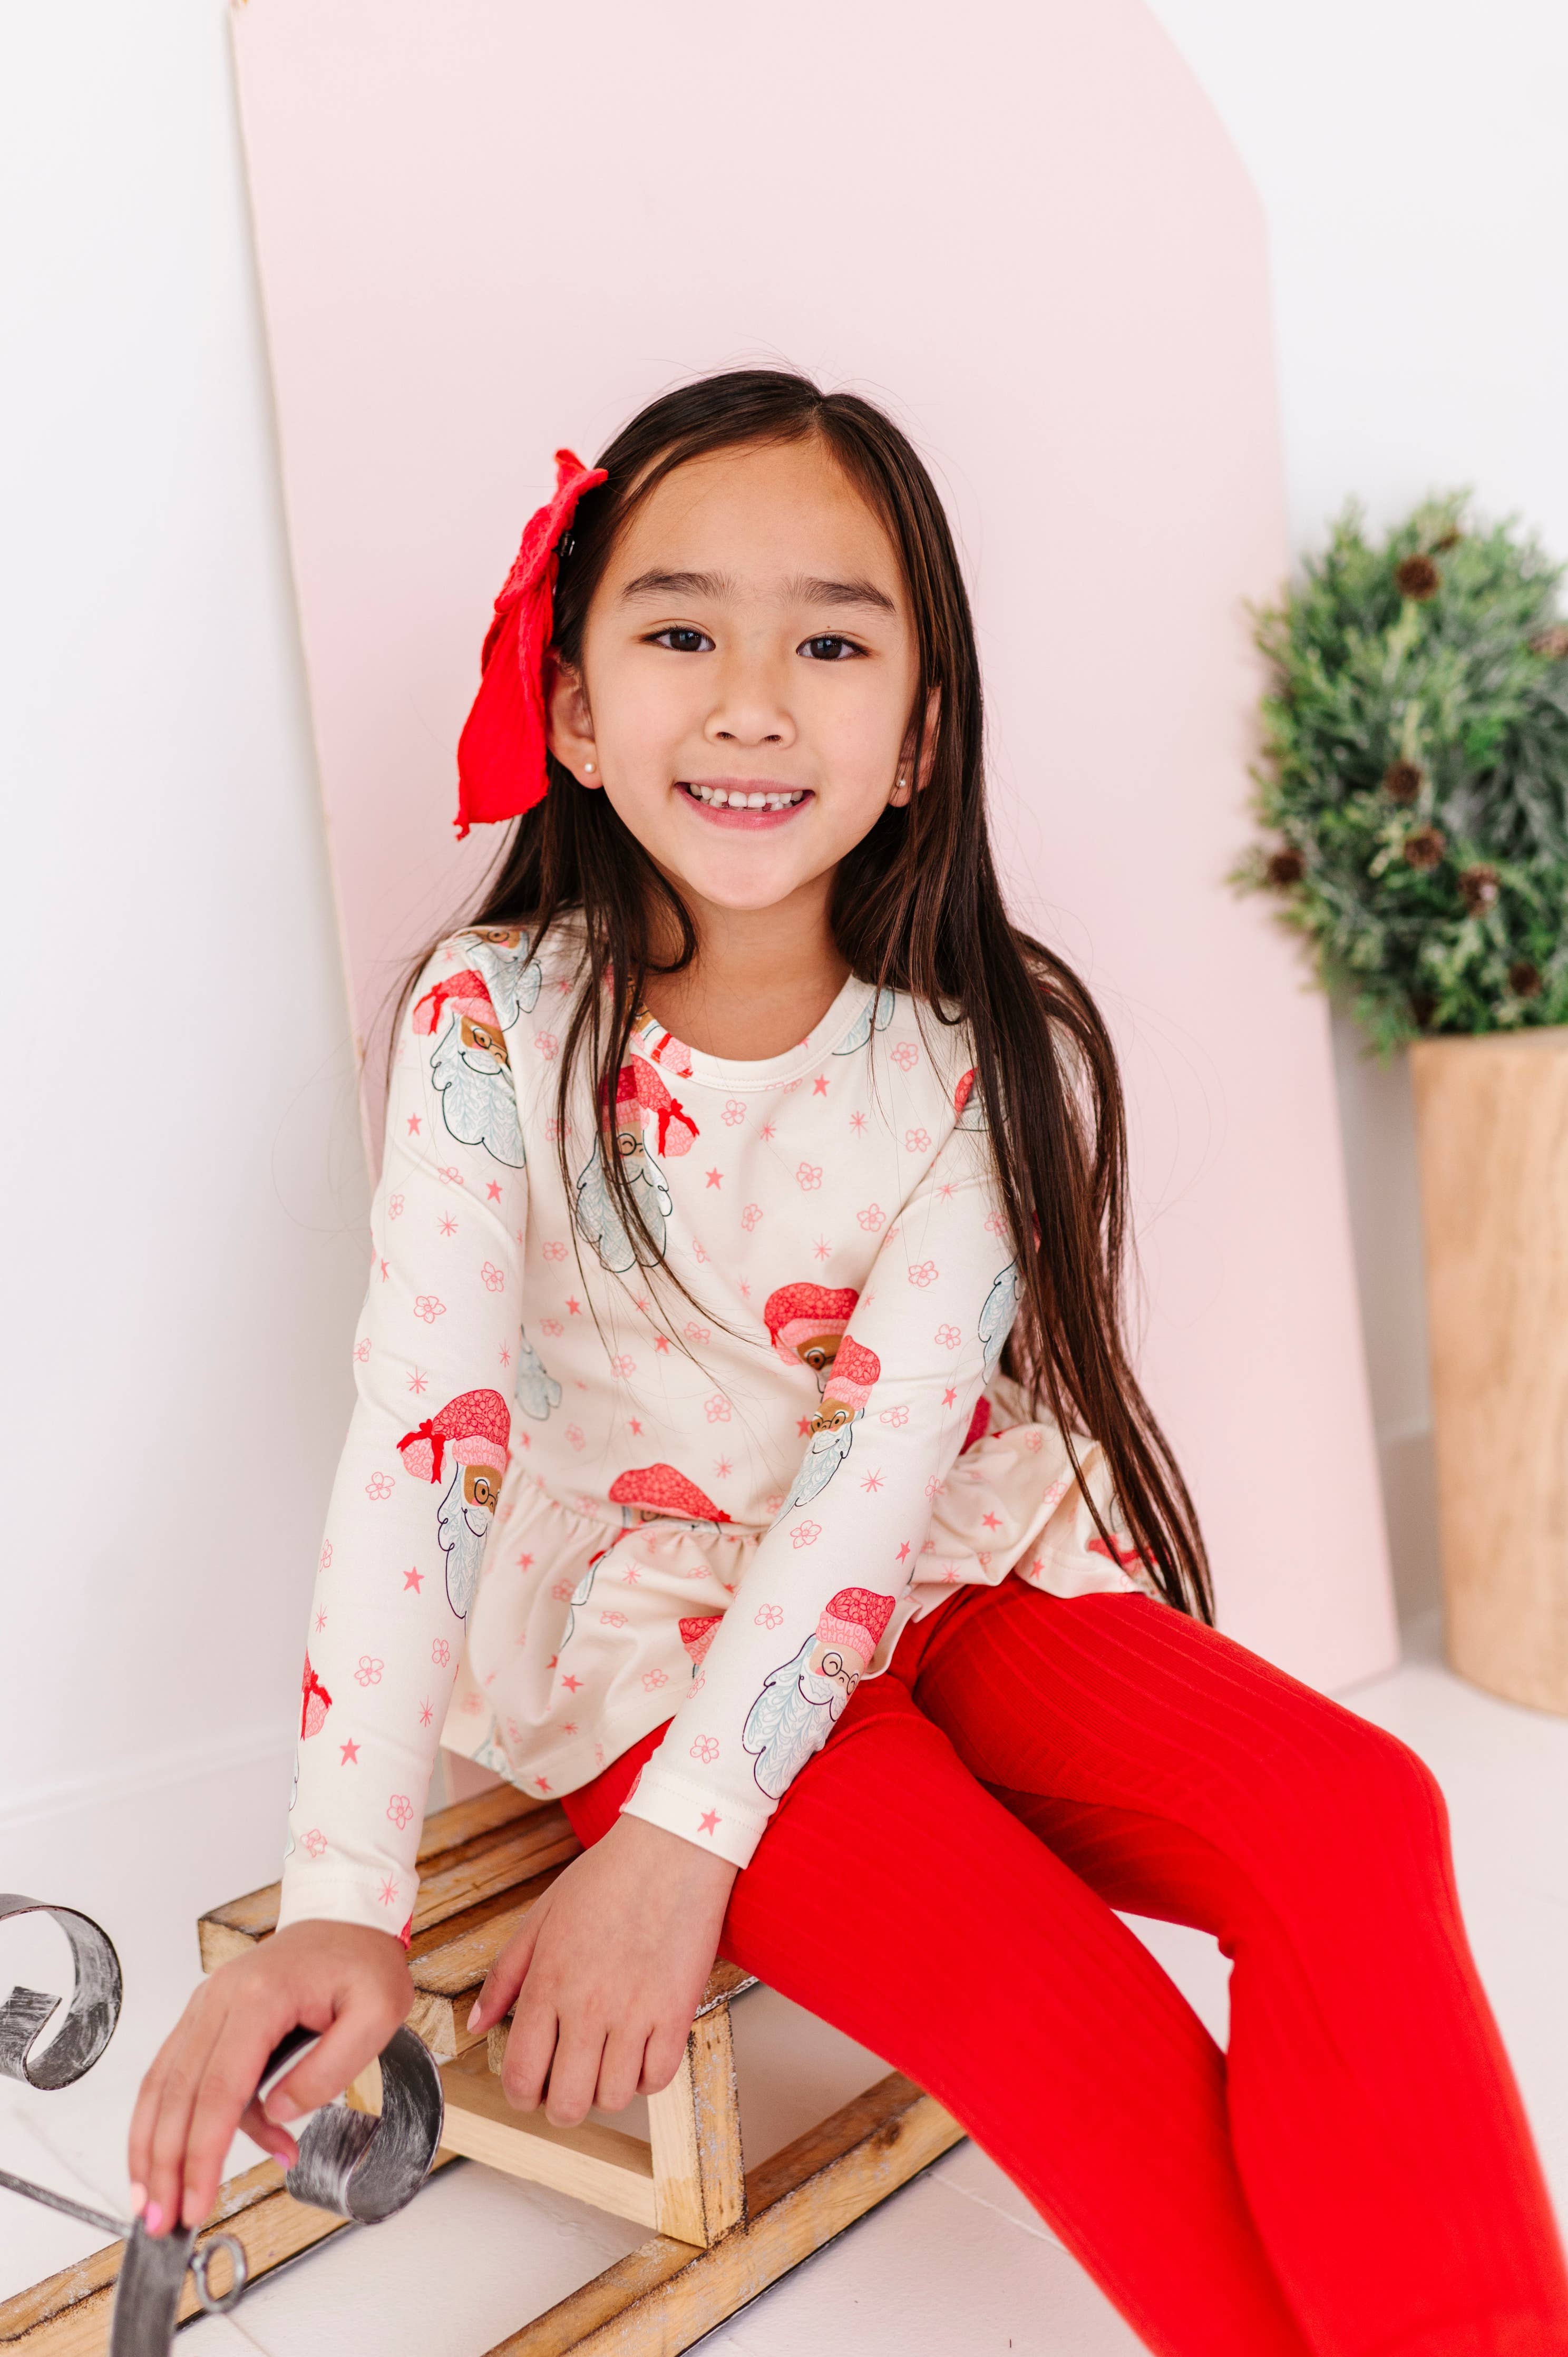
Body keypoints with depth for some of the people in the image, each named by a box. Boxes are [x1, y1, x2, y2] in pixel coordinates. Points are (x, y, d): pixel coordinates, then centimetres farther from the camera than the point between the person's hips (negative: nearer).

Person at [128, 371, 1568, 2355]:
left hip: (952, 1588, 3)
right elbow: (417, 1444, -17)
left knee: (1358, 1819, -21)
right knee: (1066, 2016, -24)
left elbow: (887, 1461, -17)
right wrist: (339, 1906, -25)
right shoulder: (494, 1025, -10)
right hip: (650, 1640, -2)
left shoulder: (995, 1055, -8)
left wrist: (684, 1837, -25)